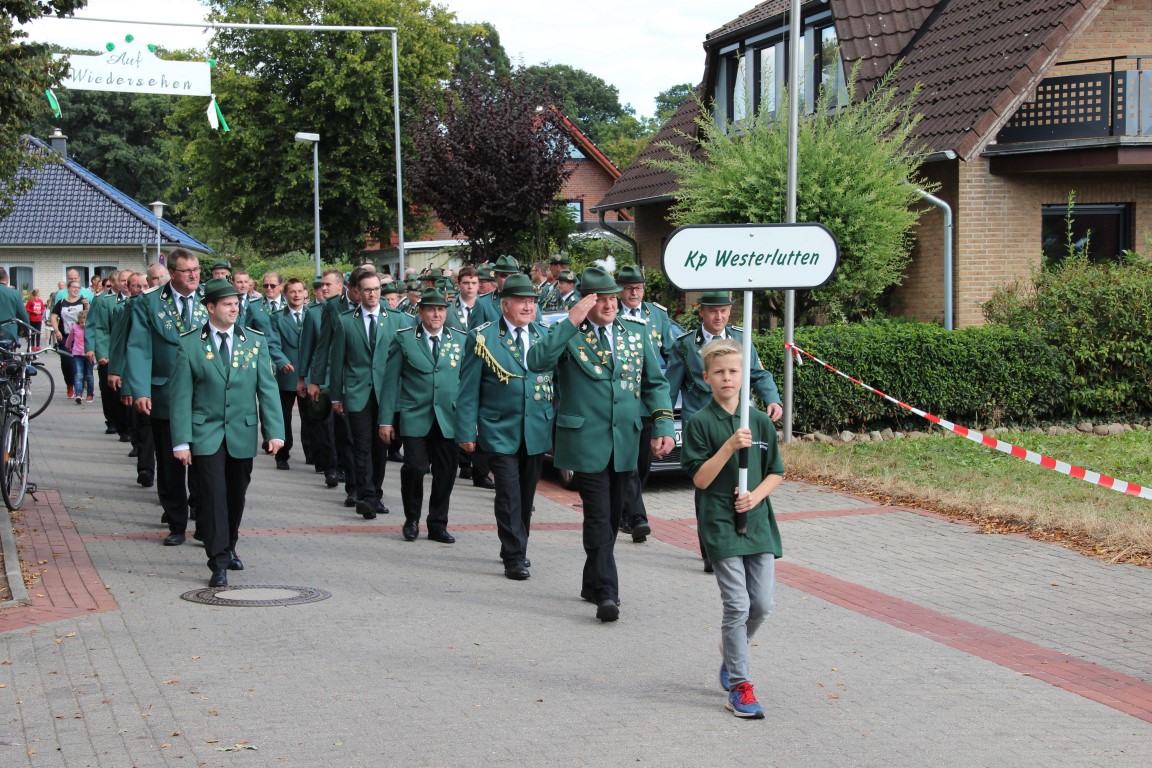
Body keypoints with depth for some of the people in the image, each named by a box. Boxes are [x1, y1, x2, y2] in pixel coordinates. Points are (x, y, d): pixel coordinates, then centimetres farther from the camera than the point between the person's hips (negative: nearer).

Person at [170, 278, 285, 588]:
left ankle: (228, 548, 32)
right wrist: (181, 441, -9)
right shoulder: (190, 344, -3)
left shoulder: (255, 341, 5)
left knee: (236, 496, 12)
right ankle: (219, 562, -6)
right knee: (213, 496, -9)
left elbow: (267, 388, 2)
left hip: (243, 434, 3)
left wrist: (274, 431, -7)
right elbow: (181, 396, -4)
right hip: (206, 434, -3)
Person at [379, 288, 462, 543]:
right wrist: (386, 419, -2)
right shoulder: (403, 338, 3)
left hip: (449, 419, 2)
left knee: (445, 473, 3)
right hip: (414, 417, -2)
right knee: (415, 467, -11)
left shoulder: (461, 340, 9)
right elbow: (391, 380, 2)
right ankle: (412, 520, 11)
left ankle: (438, 525, 18)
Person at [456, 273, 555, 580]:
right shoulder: (482, 338, -3)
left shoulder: (545, 336, 9)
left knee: (527, 495, 13)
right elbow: (469, 389, -3)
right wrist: (466, 431, -6)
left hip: (537, 431, 4)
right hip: (500, 431, -4)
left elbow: (556, 380, 15)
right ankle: (514, 558, -4)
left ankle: (517, 550, 27)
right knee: (509, 496, -8)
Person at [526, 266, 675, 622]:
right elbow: (537, 362, -21)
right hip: (587, 441, -5)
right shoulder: (568, 334, -2)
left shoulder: (636, 334, 11)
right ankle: (606, 593, -10)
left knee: (611, 516, 13)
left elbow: (655, 383, 13)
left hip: (624, 441, 5)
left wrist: (663, 426, 1)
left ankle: (593, 583, 28)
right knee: (599, 517, -10)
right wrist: (571, 322, -23)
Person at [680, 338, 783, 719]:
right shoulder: (700, 422, -4)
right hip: (720, 524, -4)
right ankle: (740, 685, 3)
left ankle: (731, 651, 33)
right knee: (737, 606, -7)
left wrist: (756, 495, -8)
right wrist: (729, 446, -21)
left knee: (763, 603, 4)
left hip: (757, 520, 4)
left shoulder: (760, 421, 7)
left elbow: (776, 473, 11)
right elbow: (700, 478, -9)